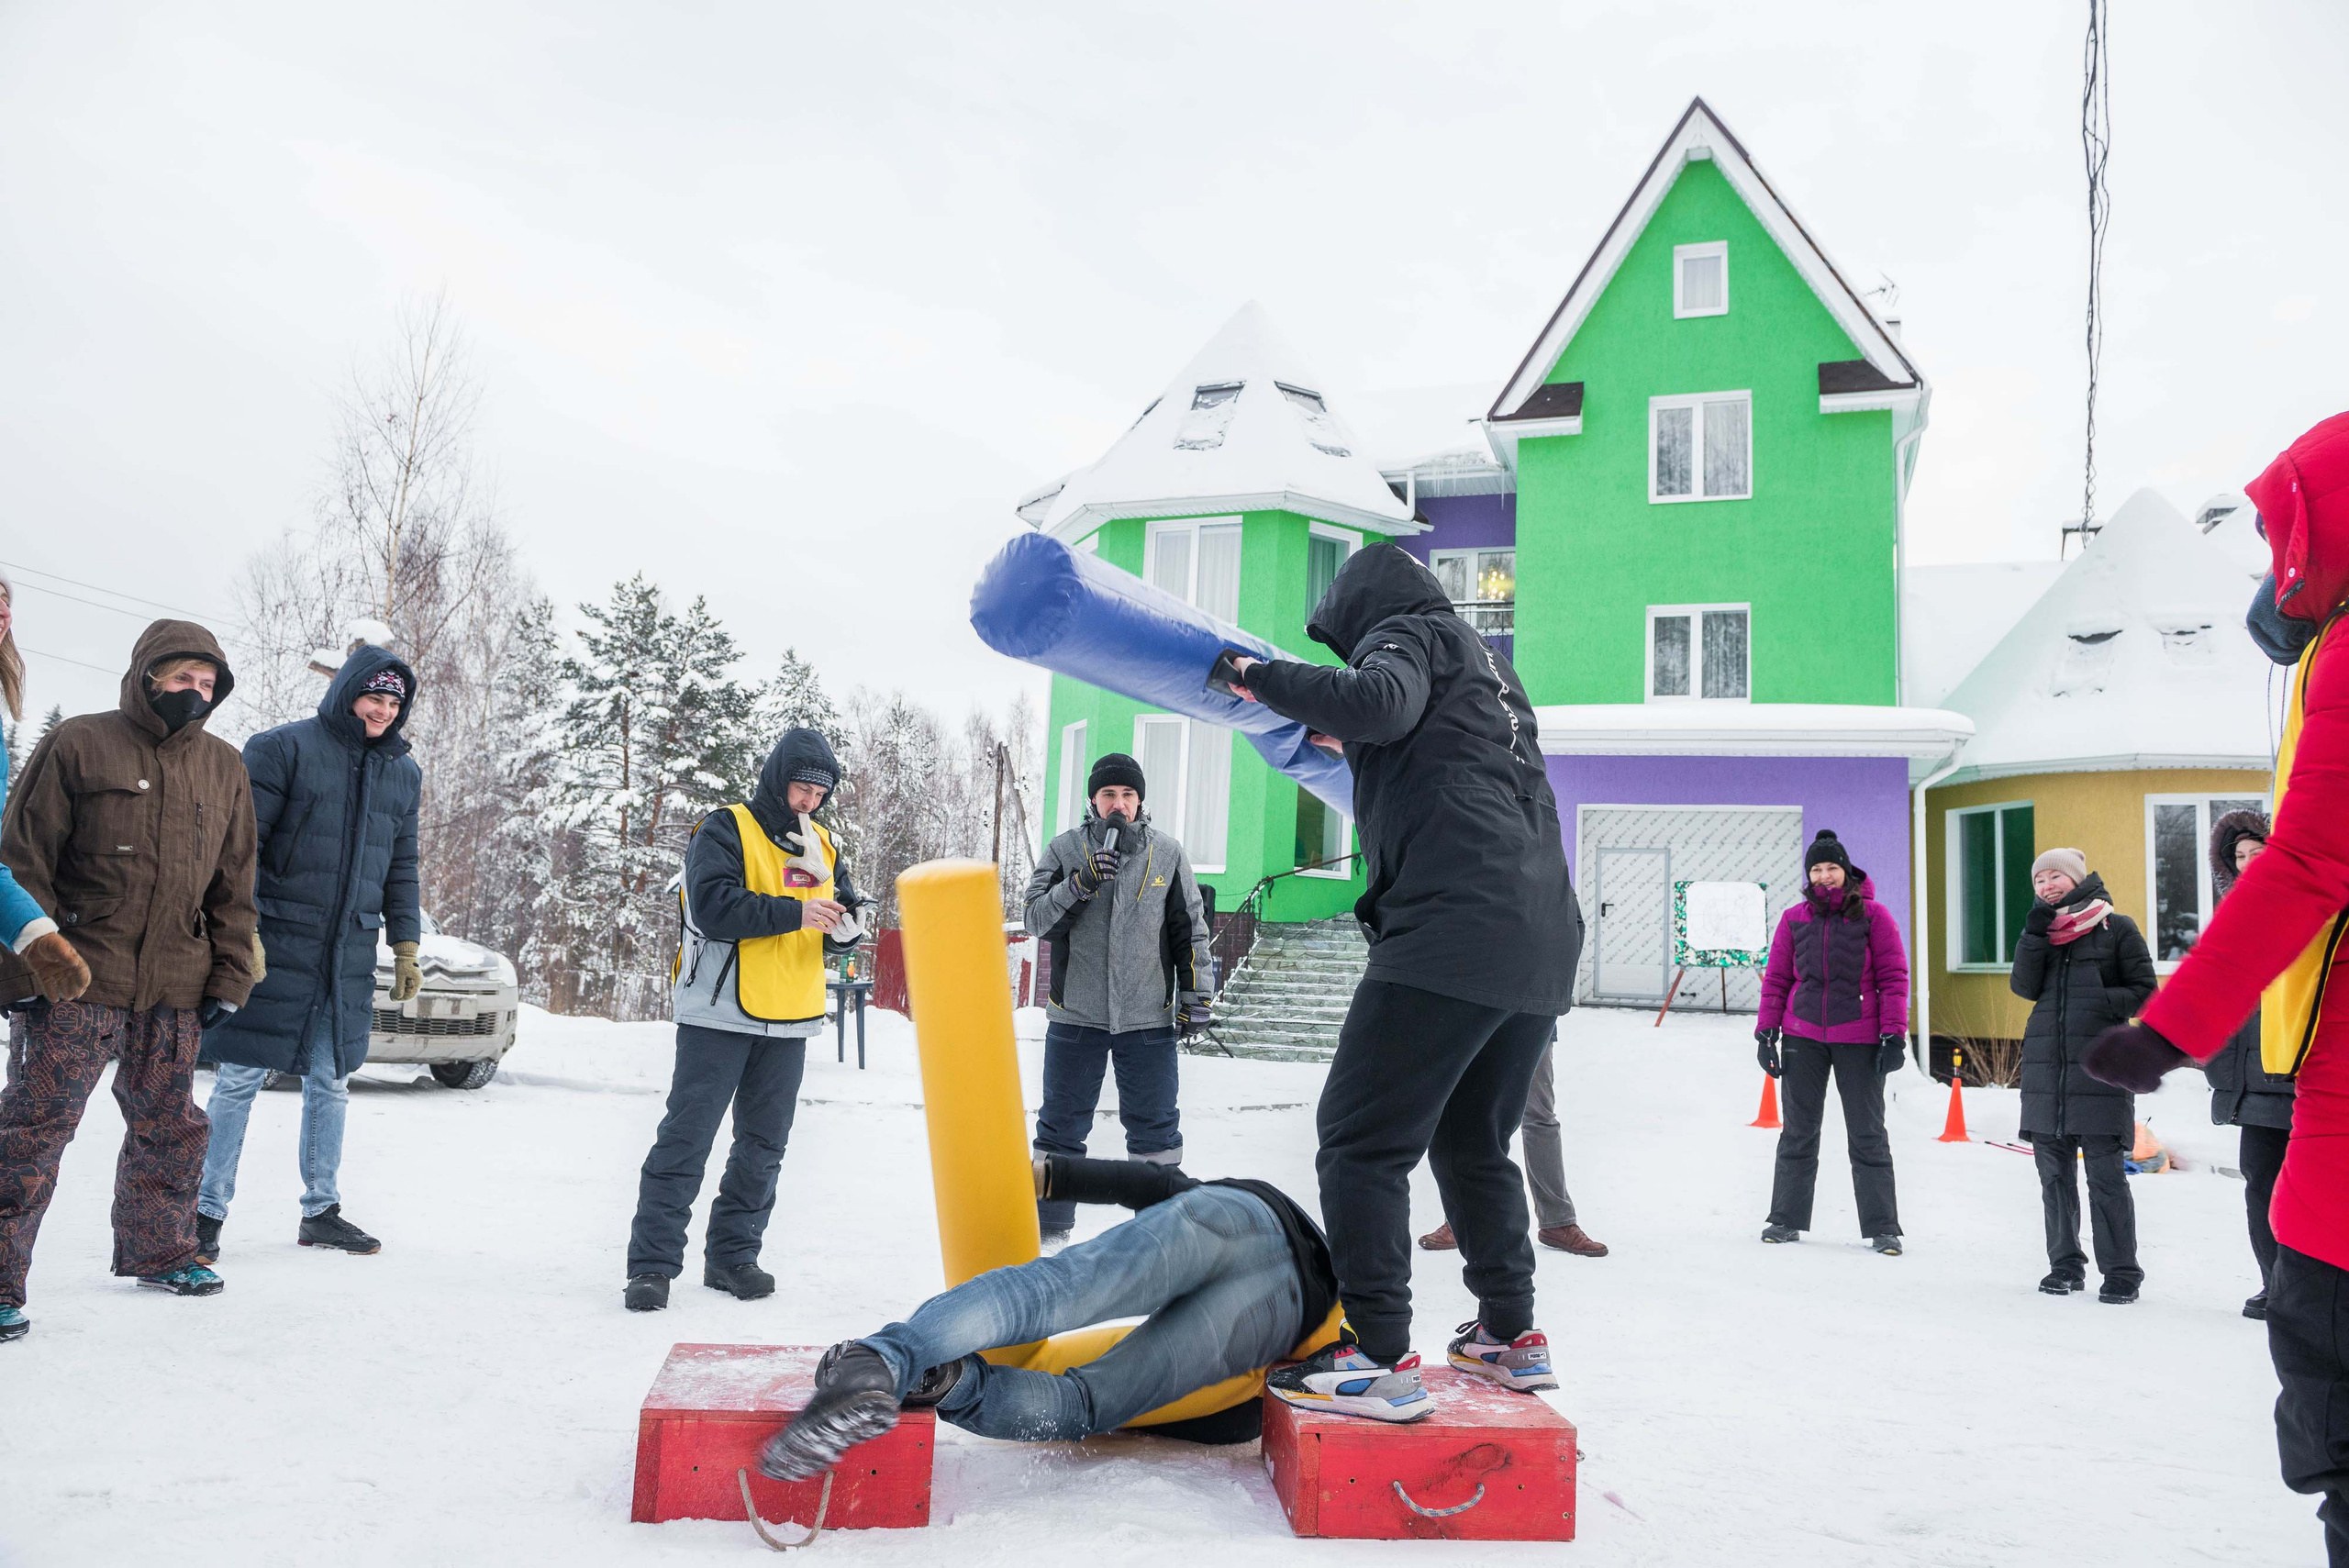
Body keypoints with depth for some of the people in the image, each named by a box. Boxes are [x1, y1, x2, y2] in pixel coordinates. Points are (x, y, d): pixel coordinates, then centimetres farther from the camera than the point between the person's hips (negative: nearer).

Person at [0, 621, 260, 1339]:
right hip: (77, 982, -5)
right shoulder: (79, 745, -3)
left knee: (169, 1127, 14)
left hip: (176, 990, 5)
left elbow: (234, 885, 14)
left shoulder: (224, 767, 11)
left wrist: (228, 978, 9)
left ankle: (158, 1251, 31)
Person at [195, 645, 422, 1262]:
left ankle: (321, 1210, 21)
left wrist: (406, 947, 14)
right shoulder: (283, 748, -4)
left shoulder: (403, 773, 12)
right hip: (275, 945, -5)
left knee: (331, 1084, 11)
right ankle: (206, 1211, 11)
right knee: (241, 1079, 0)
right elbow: (240, 841, -7)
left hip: (351, 956, 5)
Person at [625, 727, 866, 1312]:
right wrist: (793, 912, -23)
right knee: (686, 1139, -4)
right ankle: (652, 1264, 1)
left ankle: (732, 1256, 22)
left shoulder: (823, 844, 13)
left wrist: (842, 926, -10)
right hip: (721, 1015, -6)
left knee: (763, 1146, 11)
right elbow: (713, 906, -20)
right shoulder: (726, 830, -6)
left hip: (789, 1021, 6)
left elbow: (846, 908, 13)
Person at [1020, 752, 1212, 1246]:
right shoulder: (1064, 849, 2)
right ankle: (1049, 1225, 21)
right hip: (1075, 1015, 0)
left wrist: (1195, 997, 5)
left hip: (1148, 1019, 0)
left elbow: (1190, 931, 8)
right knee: (1061, 1125, 8)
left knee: (1154, 1127, 7)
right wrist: (1080, 884, -20)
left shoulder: (1167, 854, 4)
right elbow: (1037, 920, -6)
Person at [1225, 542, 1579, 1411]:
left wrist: (1264, 677, -6)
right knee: (1472, 1141, 20)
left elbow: (1377, 699, -18)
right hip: (1543, 942, 10)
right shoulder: (1485, 661, 30)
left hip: (1454, 929, -9)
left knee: (1360, 1138, -7)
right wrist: (1354, 745, 41)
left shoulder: (1407, 633, 4)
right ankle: (1511, 1330, 26)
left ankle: (1378, 1349, -9)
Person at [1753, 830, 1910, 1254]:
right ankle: (1787, 1219, 17)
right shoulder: (1794, 919, 6)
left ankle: (1882, 1227, 12)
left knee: (1867, 1133, 4)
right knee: (1798, 1131, 8)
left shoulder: (1873, 915, -1)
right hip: (1803, 1036, 2)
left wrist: (1894, 1035, -7)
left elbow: (1893, 977, -1)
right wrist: (1766, 1032, 4)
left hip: (1859, 1038, -2)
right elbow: (1776, 978, 9)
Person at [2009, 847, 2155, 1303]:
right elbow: (2024, 987, 1)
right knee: (2055, 1173, 8)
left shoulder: (2117, 928, 4)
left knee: (2105, 1173, -6)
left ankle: (2121, 1271, 3)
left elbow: (2144, 989, 3)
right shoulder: (2041, 929, 15)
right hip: (2045, 1066, 5)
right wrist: (2034, 934, -8)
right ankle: (2065, 1265, 18)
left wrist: (2102, 1002, -12)